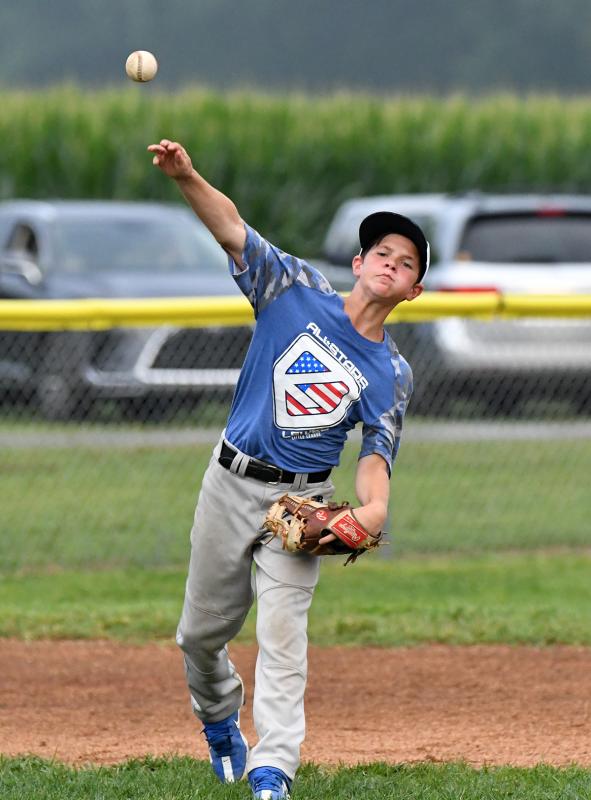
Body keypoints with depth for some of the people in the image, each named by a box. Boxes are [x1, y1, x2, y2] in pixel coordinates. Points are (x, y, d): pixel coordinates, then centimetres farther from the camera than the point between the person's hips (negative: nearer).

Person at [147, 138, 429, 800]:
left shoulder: (391, 374, 2)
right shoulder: (296, 292, -2)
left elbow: (376, 450, -4)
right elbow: (232, 229, -12)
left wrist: (372, 507, -27)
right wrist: (186, 178, -30)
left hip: (302, 500, -1)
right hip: (230, 484, 1)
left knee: (283, 633, -15)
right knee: (202, 632, 12)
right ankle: (219, 721, 41)